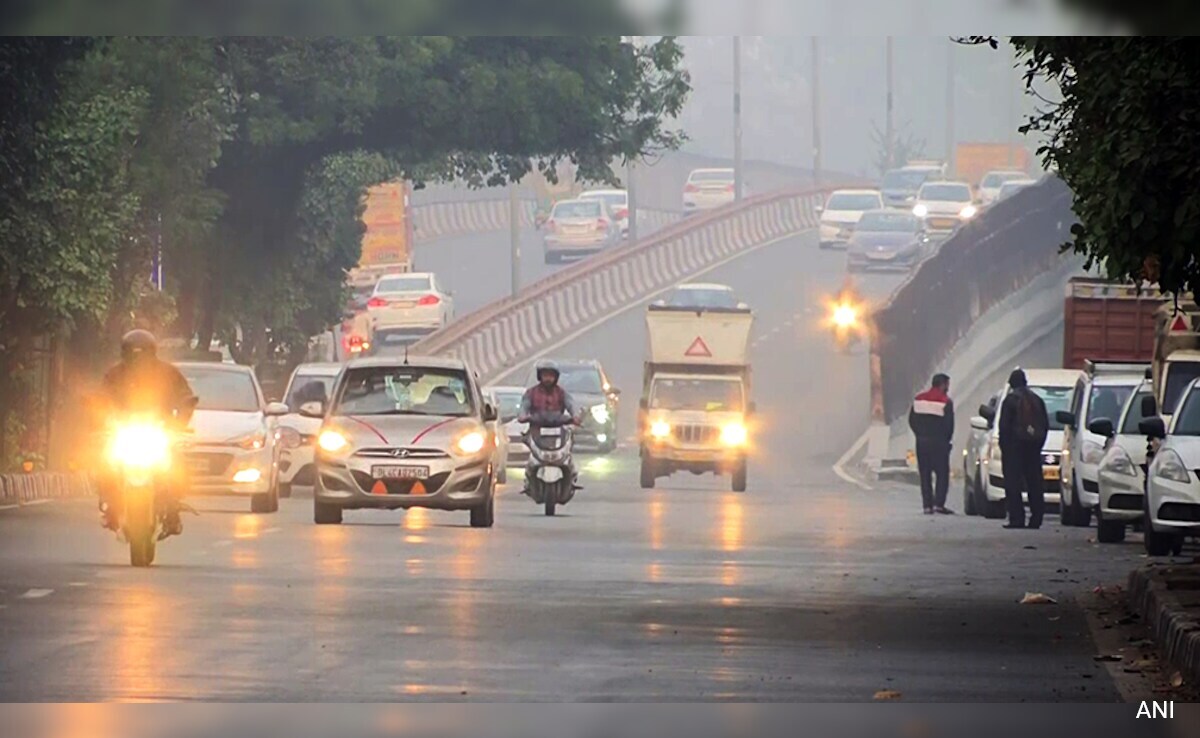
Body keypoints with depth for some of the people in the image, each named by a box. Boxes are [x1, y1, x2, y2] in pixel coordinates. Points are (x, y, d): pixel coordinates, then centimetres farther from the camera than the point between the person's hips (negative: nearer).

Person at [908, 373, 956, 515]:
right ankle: (939, 503, -11)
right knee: (942, 473, 0)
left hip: (922, 441, 5)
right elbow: (948, 424, -10)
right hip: (939, 442, -5)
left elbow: (912, 420, 9)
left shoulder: (918, 399, 7)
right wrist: (947, 440, 6)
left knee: (925, 474, 8)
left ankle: (927, 505, 4)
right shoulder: (946, 402, -10)